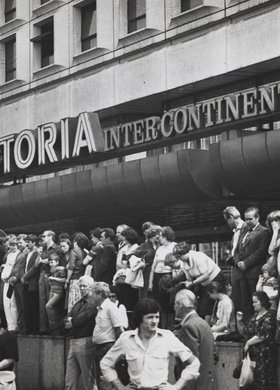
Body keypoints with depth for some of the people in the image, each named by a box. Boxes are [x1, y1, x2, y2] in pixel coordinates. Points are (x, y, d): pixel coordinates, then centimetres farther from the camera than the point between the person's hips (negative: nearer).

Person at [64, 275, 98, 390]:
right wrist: (69, 320, -10)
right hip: (73, 342, 8)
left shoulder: (93, 302, -6)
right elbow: (67, 320, 12)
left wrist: (72, 322, -1)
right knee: (70, 380, 7)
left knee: (87, 378, -3)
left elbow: (85, 317, -17)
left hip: (85, 341, -8)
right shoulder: (78, 303, 20)